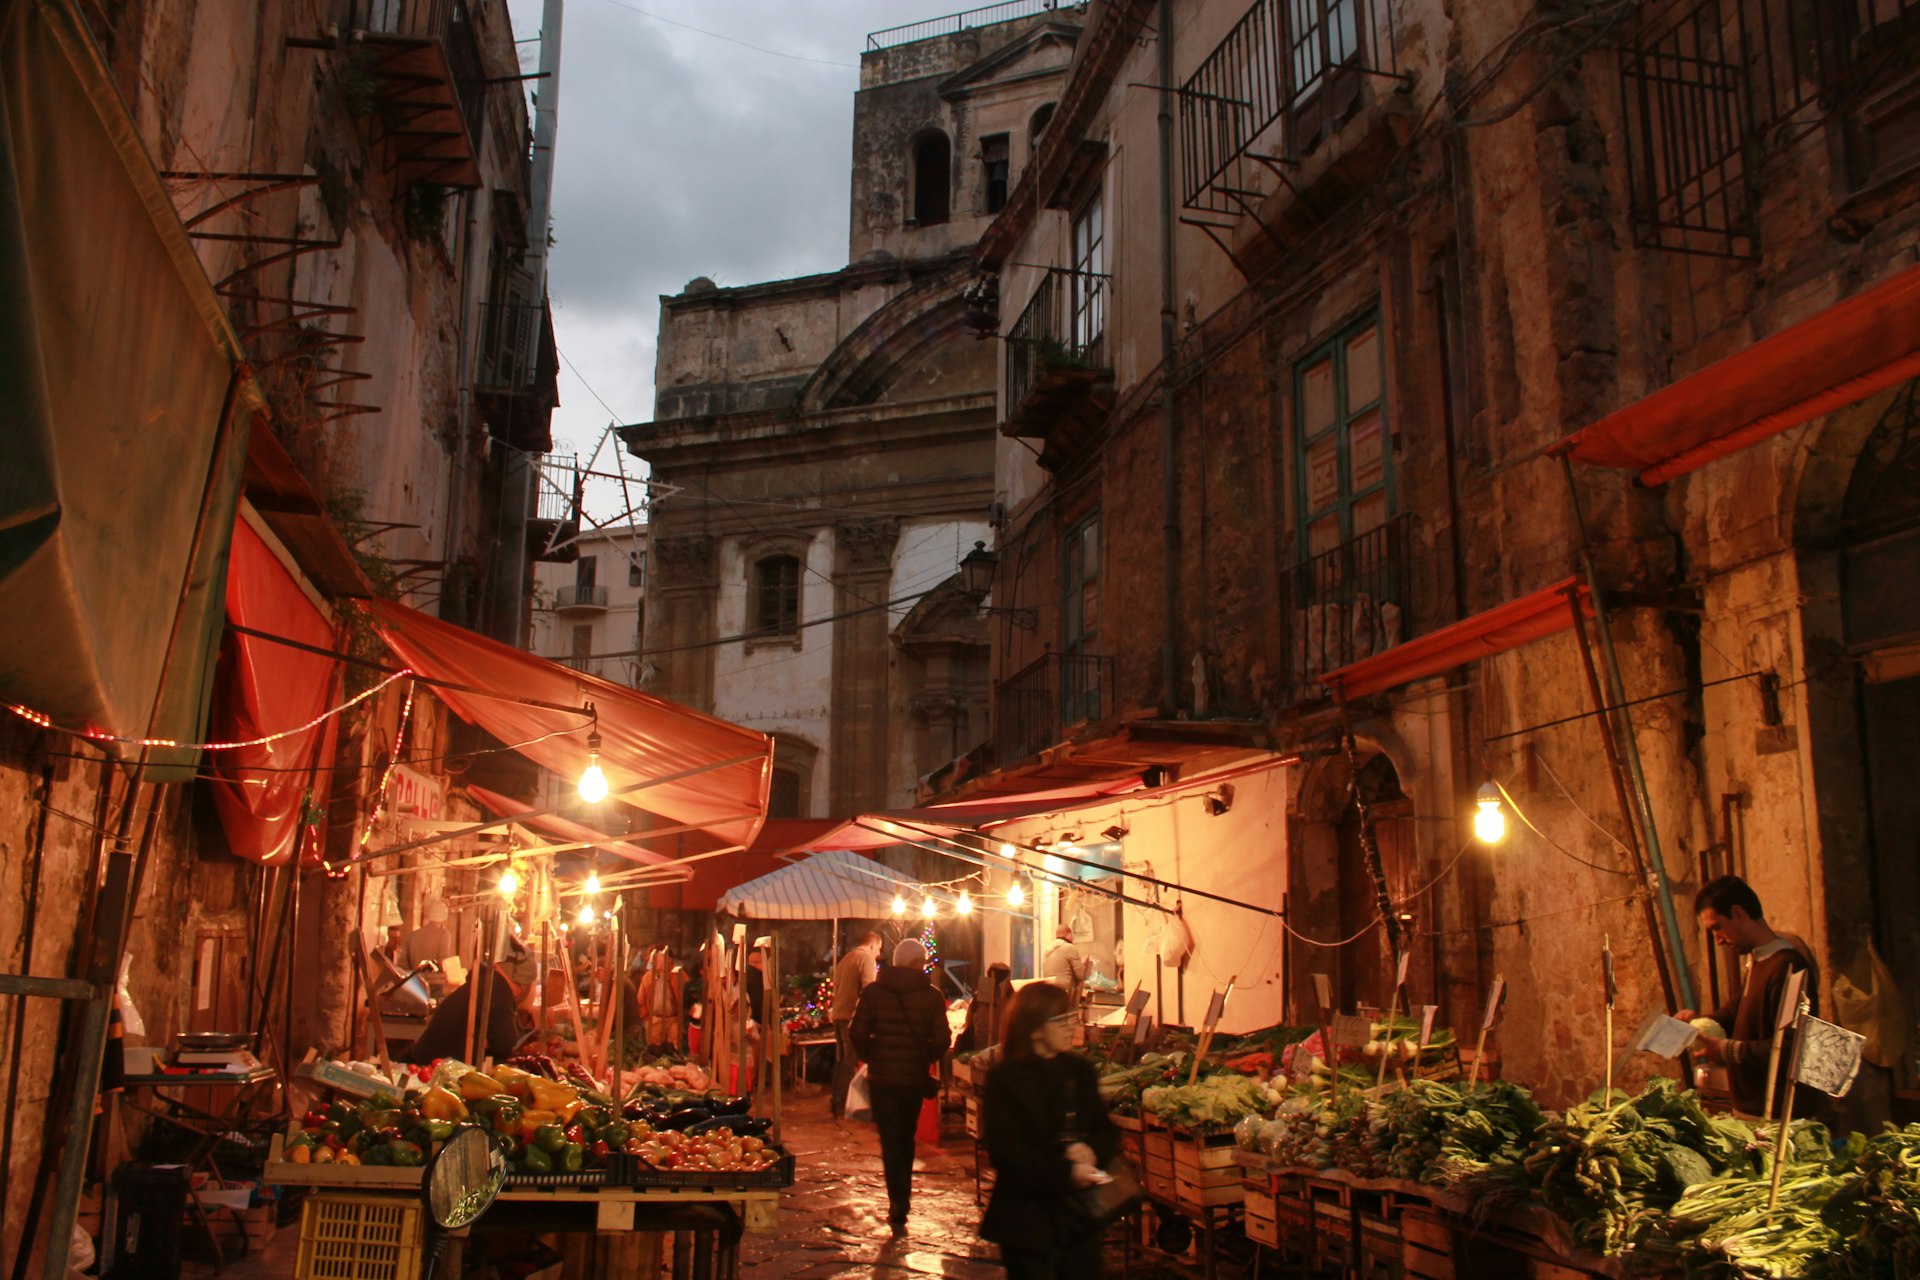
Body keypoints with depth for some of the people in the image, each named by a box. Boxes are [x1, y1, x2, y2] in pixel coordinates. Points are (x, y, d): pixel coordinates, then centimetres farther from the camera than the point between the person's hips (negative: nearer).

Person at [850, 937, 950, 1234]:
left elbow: (857, 1034, -9)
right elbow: (942, 1040, -9)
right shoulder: (931, 996, -5)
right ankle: (903, 1201, 29)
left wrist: (870, 1058, 7)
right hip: (915, 1078, 1)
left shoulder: (873, 992, -4)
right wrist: (926, 1059, 9)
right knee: (906, 1138, 19)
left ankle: (898, 1210, -7)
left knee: (890, 1141, 2)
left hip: (882, 1076, -1)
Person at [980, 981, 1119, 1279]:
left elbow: (1107, 1131, 9)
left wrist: (1091, 1149, -14)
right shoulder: (1004, 1079, -10)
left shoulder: (1081, 1071, 9)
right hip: (1028, 1223, -5)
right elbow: (1005, 1152, -16)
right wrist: (1065, 1173, -24)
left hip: (1080, 1215, 5)